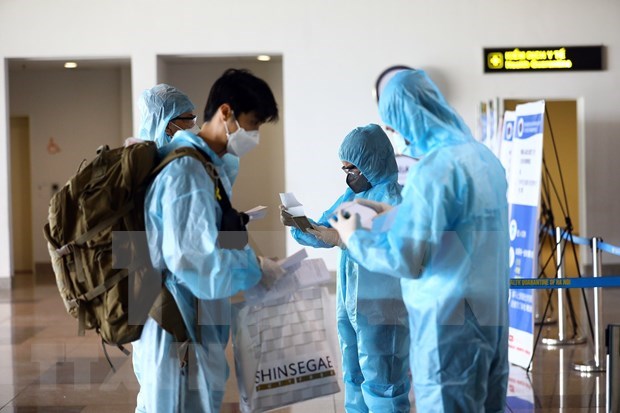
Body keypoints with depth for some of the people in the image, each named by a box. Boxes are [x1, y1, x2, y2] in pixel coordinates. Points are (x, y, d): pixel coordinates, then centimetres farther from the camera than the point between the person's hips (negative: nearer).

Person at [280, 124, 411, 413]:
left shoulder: (395, 200, -17)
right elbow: (320, 234, 15)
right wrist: (296, 223, -4)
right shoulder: (351, 197, 12)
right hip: (348, 306, 9)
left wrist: (345, 241, -26)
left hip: (382, 311, -9)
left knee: (381, 386, -2)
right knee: (355, 380, 19)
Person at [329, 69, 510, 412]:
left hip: (450, 321, -8)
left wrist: (352, 237, -5)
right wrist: (397, 213, 23)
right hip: (491, 315, 8)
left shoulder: (433, 168, -19)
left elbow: (406, 260, -21)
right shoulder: (482, 155, 7)